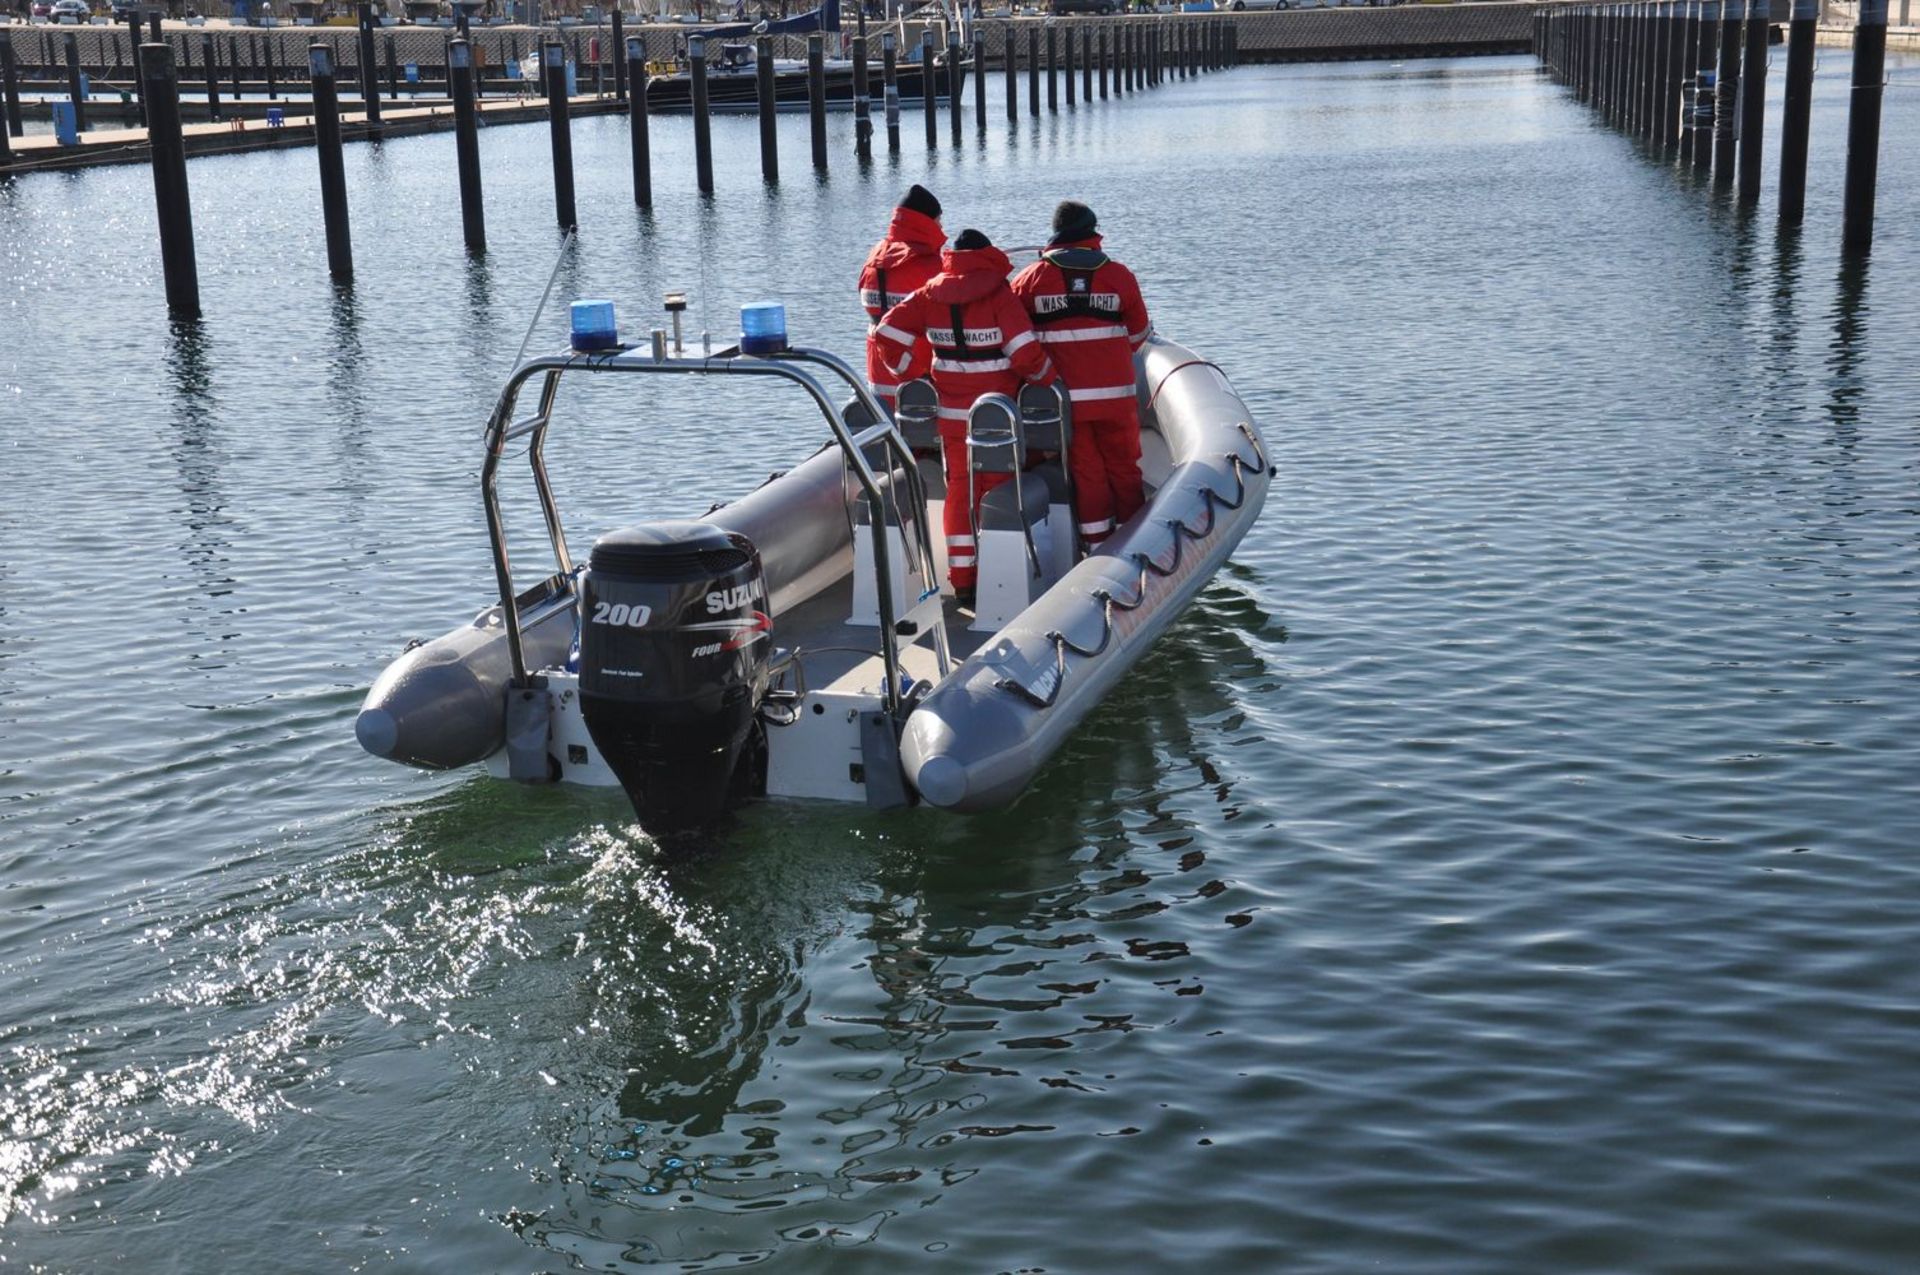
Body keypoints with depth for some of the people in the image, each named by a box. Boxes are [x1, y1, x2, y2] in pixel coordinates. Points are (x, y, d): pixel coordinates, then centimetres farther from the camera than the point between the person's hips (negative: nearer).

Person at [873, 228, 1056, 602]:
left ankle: (962, 581, 11)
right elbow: (1026, 352, -18)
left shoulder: (931, 294, 0)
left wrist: (912, 373, 10)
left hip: (951, 412, 4)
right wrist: (1049, 376, 1)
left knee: (959, 489, 10)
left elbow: (888, 333, 0)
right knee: (997, 490, 7)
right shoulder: (999, 295, -13)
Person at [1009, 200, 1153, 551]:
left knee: (1085, 469, 9)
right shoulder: (1119, 276, -2)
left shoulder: (1033, 277, -2)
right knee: (1123, 466, 12)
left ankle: (1099, 545, 10)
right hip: (1115, 393, 0)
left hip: (1063, 395, 0)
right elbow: (1138, 333, 8)